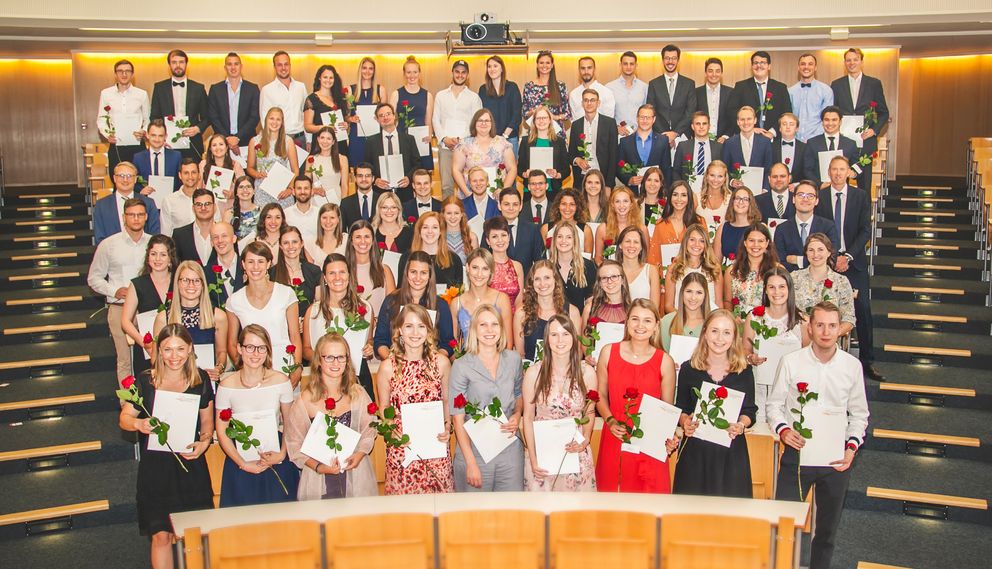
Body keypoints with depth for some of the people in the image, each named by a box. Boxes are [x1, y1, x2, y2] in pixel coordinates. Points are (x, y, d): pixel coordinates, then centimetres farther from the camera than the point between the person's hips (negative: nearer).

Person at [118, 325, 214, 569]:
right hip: (155, 468, -1)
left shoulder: (200, 380, 0)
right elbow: (124, 418, 1)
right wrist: (138, 424, -21)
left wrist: (204, 442, -9)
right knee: (161, 536, 0)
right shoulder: (144, 382, -6)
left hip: (191, 466, 2)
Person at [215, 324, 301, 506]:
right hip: (240, 458, 0)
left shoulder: (281, 381, -4)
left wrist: (282, 454, -9)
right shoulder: (226, 386, -6)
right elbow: (221, 432, -2)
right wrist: (243, 464, -10)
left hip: (276, 459, 1)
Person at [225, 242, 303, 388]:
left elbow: (295, 336, 4)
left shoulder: (286, 293, 3)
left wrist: (297, 368, -8)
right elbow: (232, 343, 12)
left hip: (285, 367, -1)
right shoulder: (234, 301, 6)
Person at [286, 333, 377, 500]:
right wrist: (318, 467, -17)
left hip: (356, 472, 2)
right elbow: (295, 444, -7)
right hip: (319, 478, -2)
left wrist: (359, 454, -13)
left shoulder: (358, 394, -2)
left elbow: (369, 431, 4)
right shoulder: (306, 399, -10)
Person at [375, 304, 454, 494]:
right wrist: (391, 431, -11)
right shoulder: (388, 367, -3)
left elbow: (447, 401, 10)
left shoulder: (441, 362, 0)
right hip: (401, 449, -1)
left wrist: (447, 427, -5)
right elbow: (384, 408, 5)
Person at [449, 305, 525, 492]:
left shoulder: (514, 359, 4)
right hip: (475, 451, -3)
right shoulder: (462, 366, -8)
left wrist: (517, 415, -1)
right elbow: (458, 419, -8)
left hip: (510, 450, 3)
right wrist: (470, 463, -12)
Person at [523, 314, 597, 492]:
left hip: (576, 452, 1)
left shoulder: (587, 372, -5)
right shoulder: (533, 373, -8)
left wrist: (585, 440, -9)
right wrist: (533, 459, -6)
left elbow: (590, 413, 8)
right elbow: (528, 417, -2)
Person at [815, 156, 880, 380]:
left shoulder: (861, 196, 4)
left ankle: (866, 360, 6)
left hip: (854, 262, 0)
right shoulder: (819, 197, 2)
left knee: (863, 310, -1)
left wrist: (848, 256, -12)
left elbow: (865, 231, -1)